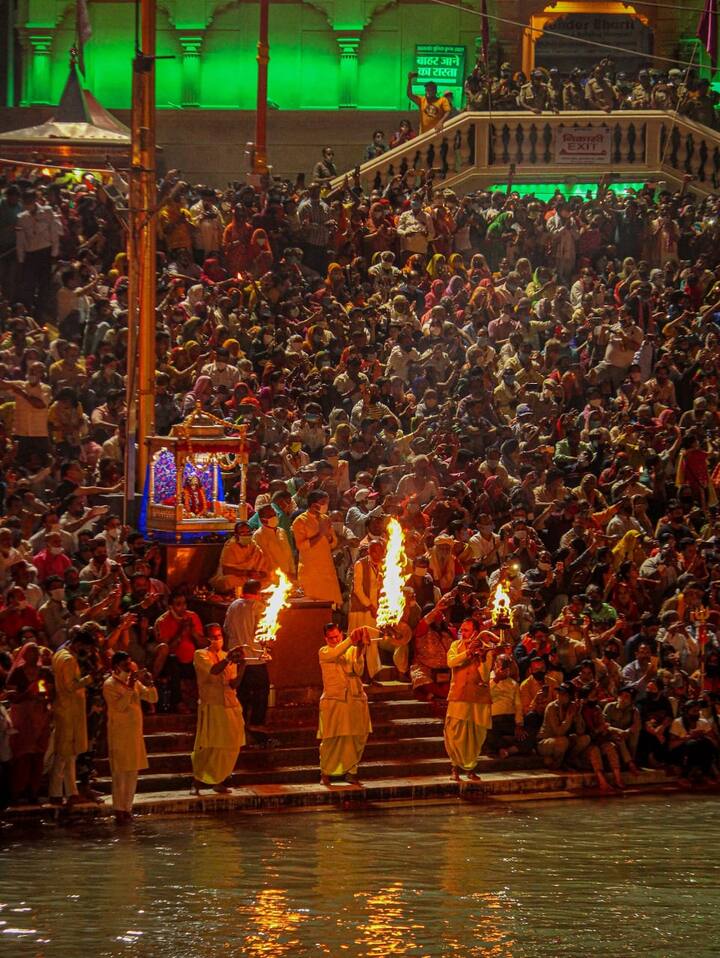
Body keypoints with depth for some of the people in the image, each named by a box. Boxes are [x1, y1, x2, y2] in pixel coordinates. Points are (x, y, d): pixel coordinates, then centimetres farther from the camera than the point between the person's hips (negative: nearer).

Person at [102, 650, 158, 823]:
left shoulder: (135, 682, 11)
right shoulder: (110, 684, -9)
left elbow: (152, 699, 10)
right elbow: (119, 706, -22)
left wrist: (149, 684, -7)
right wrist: (129, 687, -25)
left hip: (135, 733, 7)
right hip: (119, 734, -7)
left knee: (132, 772, 10)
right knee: (120, 773, -6)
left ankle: (127, 808, 17)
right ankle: (119, 811, -4)